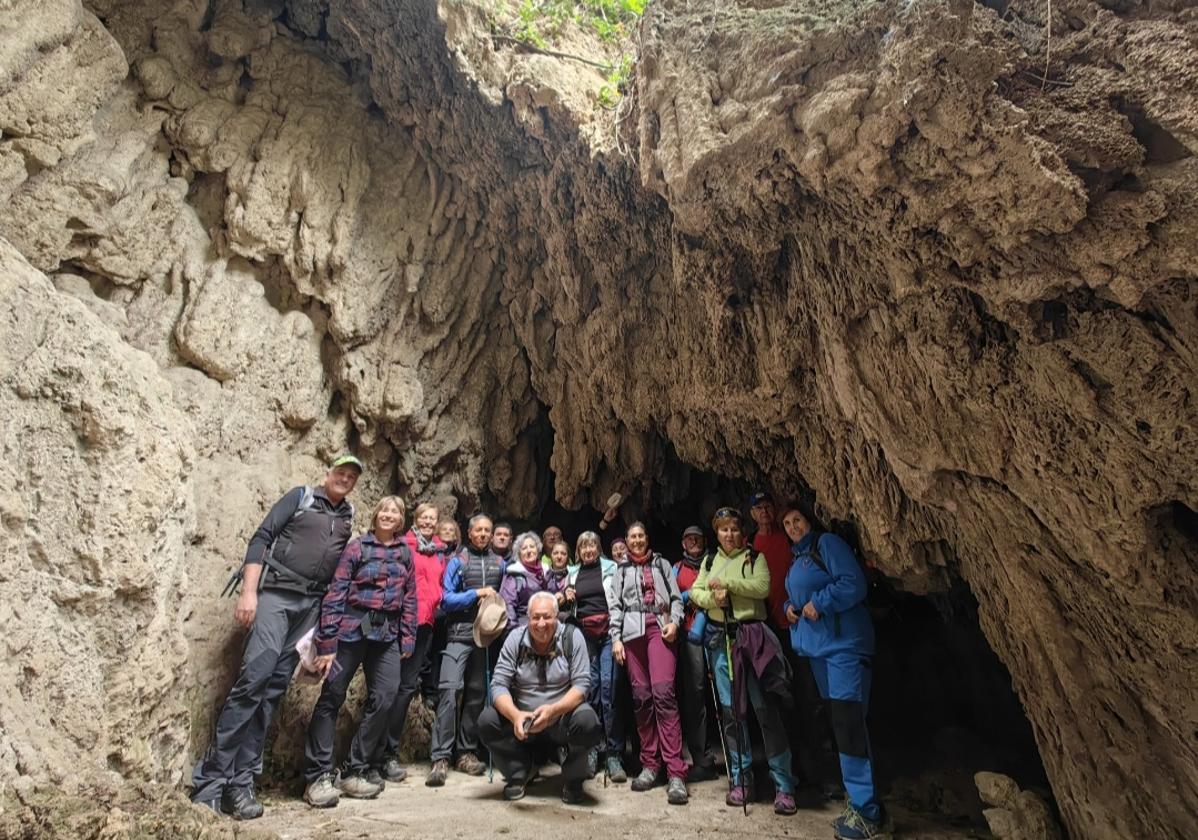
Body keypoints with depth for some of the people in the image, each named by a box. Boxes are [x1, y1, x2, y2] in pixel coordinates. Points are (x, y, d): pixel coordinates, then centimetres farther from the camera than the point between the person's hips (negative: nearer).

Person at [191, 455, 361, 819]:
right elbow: (261, 538, -3)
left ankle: (240, 781, 8)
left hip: (312, 605, 4)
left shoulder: (348, 515, 15)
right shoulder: (300, 497, 3)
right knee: (255, 676, -15)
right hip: (276, 594, -4)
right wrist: (248, 591, -13)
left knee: (275, 686, 3)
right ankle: (210, 781, -7)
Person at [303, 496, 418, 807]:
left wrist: (407, 638, 7)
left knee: (384, 699, -1)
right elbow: (335, 593, -5)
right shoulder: (357, 546, 0)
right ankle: (318, 775, 10)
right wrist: (327, 642, -10)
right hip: (352, 629, -3)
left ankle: (356, 770, 14)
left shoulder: (404, 553, 11)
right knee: (331, 697, 0)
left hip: (387, 634, 4)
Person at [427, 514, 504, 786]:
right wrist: (477, 593, -13)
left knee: (477, 693, 8)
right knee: (450, 689, -13)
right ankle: (440, 758, -9)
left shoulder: (499, 563, 10)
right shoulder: (457, 561, 1)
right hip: (459, 635, -3)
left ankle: (467, 752, 19)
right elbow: (446, 600, -5)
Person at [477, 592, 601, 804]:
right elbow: (499, 684, -10)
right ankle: (519, 772, 6)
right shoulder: (515, 638, -5)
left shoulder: (572, 637, -10)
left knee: (587, 721, -31)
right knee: (486, 721, -21)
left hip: (562, 718, -2)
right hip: (522, 719, 2)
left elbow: (581, 684, -13)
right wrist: (516, 715, -29)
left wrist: (553, 710, -30)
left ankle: (572, 779, 0)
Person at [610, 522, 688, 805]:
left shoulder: (662, 564, 17)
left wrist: (674, 622, -6)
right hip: (632, 631, 2)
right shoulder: (622, 570, 19)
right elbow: (616, 605, 12)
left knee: (663, 692, -15)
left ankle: (675, 773, -16)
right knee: (641, 697, 0)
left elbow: (676, 597, 12)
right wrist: (615, 638, 2)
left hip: (659, 628, -2)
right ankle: (649, 764, 11)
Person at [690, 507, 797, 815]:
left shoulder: (754, 558, 4)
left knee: (765, 706, -6)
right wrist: (712, 597, -11)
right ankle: (739, 778, 18)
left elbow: (762, 587, -11)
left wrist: (726, 583, -14)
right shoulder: (709, 562, 16)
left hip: (751, 633, -3)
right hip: (719, 637, 4)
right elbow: (694, 592, 9)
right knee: (730, 708, 7)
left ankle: (783, 785, 2)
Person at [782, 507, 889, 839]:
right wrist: (790, 607, 4)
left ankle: (867, 812, -2)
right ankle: (862, 805, 26)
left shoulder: (827, 543, -7)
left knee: (848, 724, -10)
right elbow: (794, 598, 25)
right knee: (839, 723, 14)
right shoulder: (796, 560, 18)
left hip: (843, 644, -9)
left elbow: (854, 584, -17)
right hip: (817, 647, 9)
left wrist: (818, 603, -17)